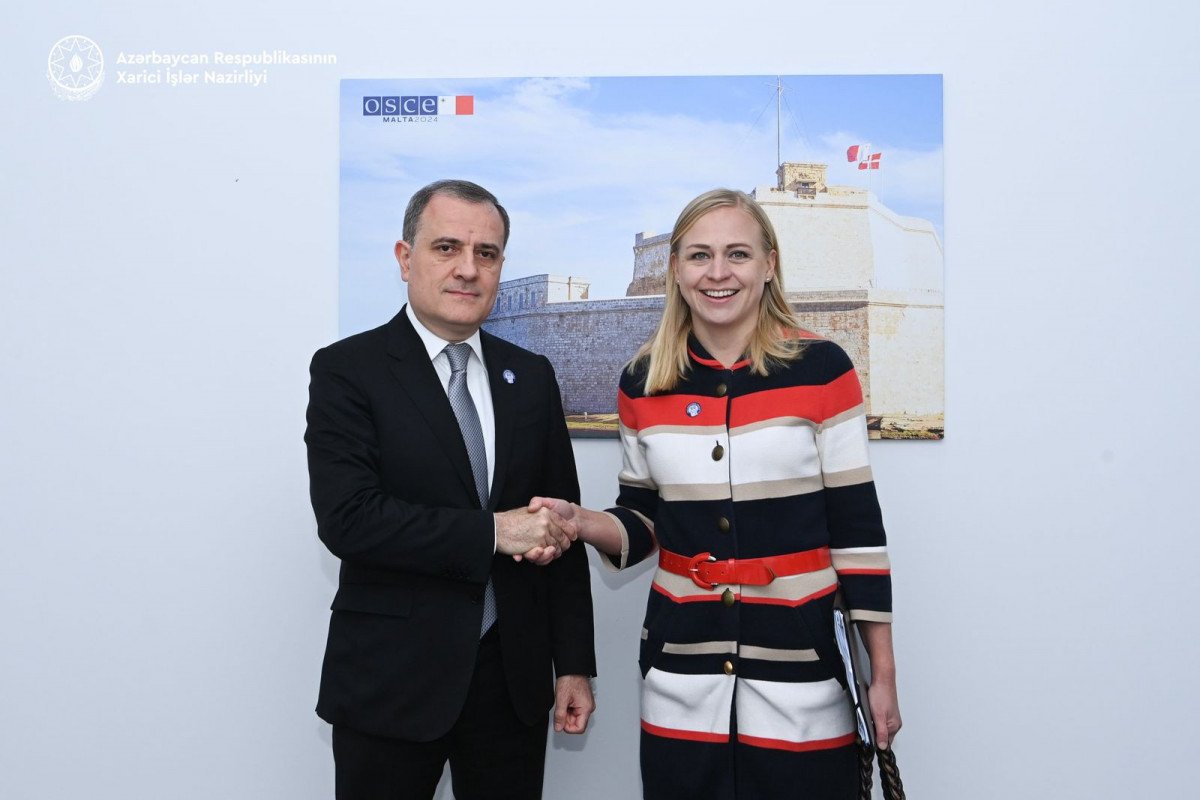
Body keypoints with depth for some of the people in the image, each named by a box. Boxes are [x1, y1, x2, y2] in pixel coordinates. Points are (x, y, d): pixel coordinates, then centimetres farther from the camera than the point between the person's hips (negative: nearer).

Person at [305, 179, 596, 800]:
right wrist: (493, 532, -19)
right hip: (390, 681, -3)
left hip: (513, 678, 4)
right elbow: (346, 520, -18)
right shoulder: (347, 370, -6)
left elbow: (559, 527, 7)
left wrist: (574, 665, 5)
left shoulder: (531, 376, 6)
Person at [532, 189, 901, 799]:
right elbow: (642, 524, 9)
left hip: (802, 674, -2)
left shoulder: (822, 369, -7)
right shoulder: (643, 382, 2)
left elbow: (857, 528, -4)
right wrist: (579, 522, -12)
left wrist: (882, 676, -3)